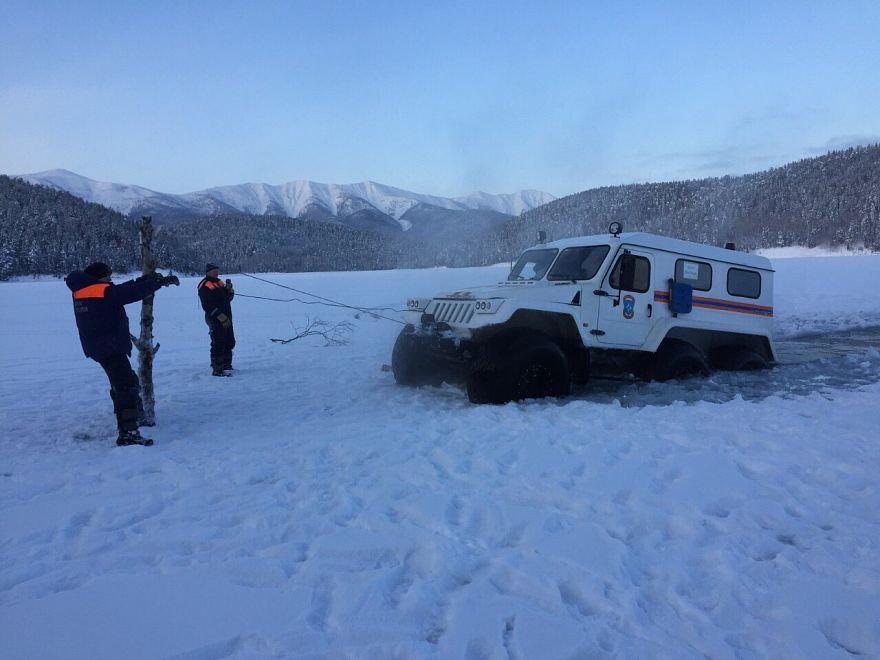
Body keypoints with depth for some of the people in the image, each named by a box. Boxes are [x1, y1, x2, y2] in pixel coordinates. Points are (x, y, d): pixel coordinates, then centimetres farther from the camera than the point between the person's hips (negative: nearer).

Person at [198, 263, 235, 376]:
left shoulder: (220, 283, 16)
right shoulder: (205, 286, -11)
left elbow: (229, 297, 15)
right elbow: (208, 305, -19)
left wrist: (229, 287, -4)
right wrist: (221, 317, -23)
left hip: (226, 319, 9)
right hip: (215, 320, -9)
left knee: (230, 342, 17)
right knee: (218, 344, -8)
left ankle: (226, 365, 30)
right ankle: (217, 369, -2)